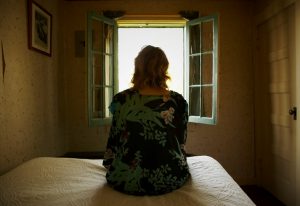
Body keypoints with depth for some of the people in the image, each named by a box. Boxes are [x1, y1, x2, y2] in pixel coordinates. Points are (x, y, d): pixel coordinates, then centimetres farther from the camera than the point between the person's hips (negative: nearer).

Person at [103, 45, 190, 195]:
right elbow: (181, 142, 3)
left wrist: (110, 165, 16)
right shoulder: (178, 101, -10)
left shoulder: (121, 100, -13)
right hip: (171, 180, 1)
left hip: (126, 181, 0)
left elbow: (114, 144, -5)